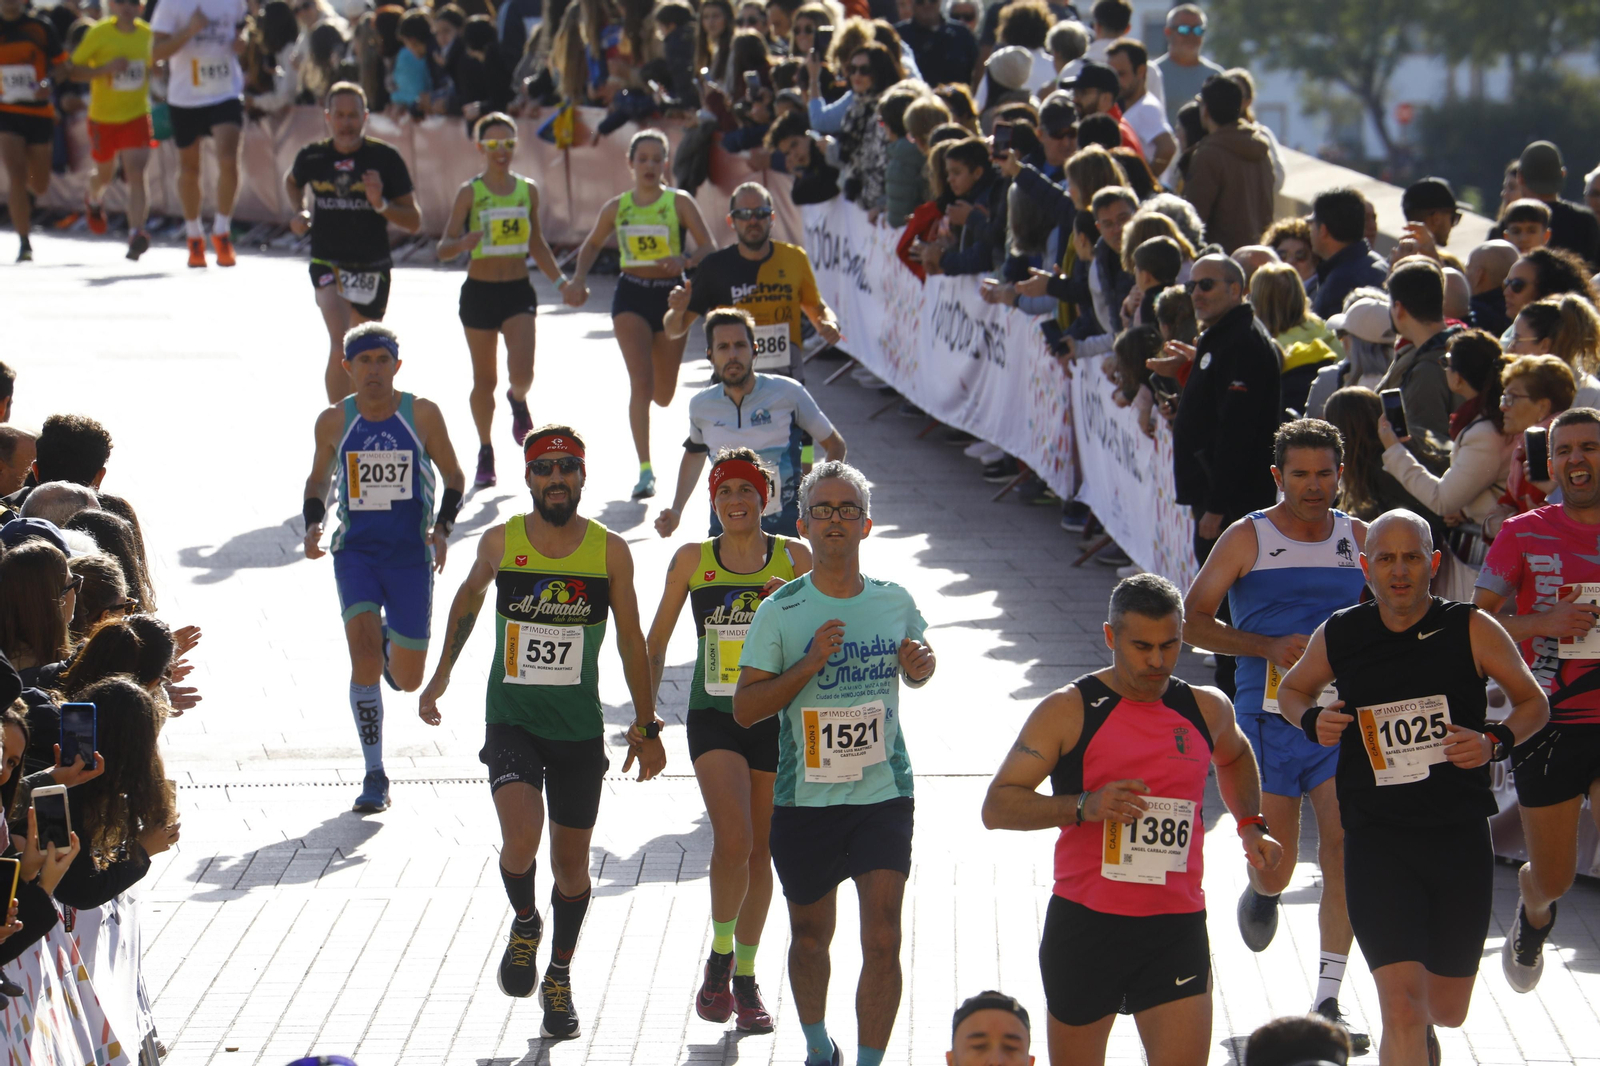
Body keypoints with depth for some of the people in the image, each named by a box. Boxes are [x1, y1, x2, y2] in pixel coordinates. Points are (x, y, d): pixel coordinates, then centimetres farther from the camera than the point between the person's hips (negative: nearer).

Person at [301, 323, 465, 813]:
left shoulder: (422, 414, -3)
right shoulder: (334, 421, 1)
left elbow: (453, 476, 6)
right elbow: (318, 479, 16)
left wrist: (442, 528, -10)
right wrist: (312, 524, -2)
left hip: (411, 554, 0)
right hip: (355, 551, 0)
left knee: (408, 680, 5)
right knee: (363, 657, -18)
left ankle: (392, 648, 44)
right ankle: (374, 776, -7)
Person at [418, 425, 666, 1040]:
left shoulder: (610, 552, -4)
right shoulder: (501, 543, -5)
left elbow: (631, 641, 5)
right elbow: (469, 595, 16)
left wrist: (646, 726, 8)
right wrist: (441, 677, 20)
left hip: (579, 730, 1)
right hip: (511, 720, -1)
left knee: (571, 861, 10)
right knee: (520, 840, -23)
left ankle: (560, 976, 31)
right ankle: (524, 925, 9)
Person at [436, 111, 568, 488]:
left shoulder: (528, 190, 5)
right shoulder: (470, 192, -5)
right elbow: (444, 248, -7)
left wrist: (560, 281, 7)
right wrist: (463, 243, -29)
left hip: (518, 291, 1)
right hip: (479, 291, -1)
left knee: (521, 372, -15)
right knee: (484, 379, 7)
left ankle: (518, 401, 22)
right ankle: (485, 451, 25)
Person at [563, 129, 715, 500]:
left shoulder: (679, 202, -3)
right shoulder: (617, 207, 3)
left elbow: (708, 248, -6)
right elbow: (592, 245, 19)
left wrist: (685, 261, -26)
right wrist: (579, 279, 2)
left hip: (670, 295, 0)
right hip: (631, 297, 0)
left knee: (663, 395, 9)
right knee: (641, 383, -17)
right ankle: (645, 470, -16)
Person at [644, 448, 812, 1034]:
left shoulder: (793, 558, 2)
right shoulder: (692, 559, 2)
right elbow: (656, 641, 9)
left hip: (776, 717, 2)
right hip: (714, 716, -2)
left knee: (759, 851, 9)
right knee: (733, 840, -20)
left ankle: (746, 975, 25)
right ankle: (720, 954, 2)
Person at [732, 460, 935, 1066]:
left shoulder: (894, 602, 3)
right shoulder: (780, 611, -6)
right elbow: (744, 708, -9)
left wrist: (921, 665, -2)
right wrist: (810, 664, -21)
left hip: (884, 794, 1)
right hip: (806, 799, 0)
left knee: (883, 941, -11)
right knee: (810, 935, 16)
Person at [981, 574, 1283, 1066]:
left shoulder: (1207, 709, 8)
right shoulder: (1069, 711, -5)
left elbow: (1235, 757, 33)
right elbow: (996, 807, -8)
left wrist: (1250, 826, 17)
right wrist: (1083, 807, -22)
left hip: (1176, 929, 2)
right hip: (1084, 927, -2)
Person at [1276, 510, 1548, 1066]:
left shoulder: (1472, 631, -5)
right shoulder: (1337, 637, -1)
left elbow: (1532, 703, 7)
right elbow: (1292, 690, 18)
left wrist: (1494, 743, -12)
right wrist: (1313, 721, -4)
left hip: (1460, 838, 1)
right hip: (1377, 843, -1)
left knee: (1446, 1012, 14)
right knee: (1403, 1007, -16)